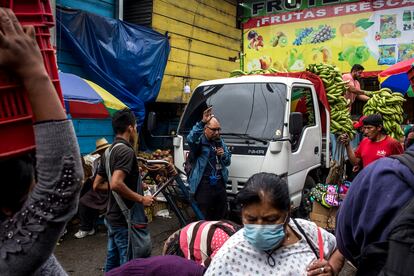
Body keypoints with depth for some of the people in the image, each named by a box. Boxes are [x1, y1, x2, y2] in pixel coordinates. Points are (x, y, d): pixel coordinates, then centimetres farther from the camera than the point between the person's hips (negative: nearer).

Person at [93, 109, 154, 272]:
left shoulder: (109, 151, 10)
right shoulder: (126, 151, -18)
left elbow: (97, 185, 15)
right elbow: (116, 184, -31)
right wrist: (141, 199, -19)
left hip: (112, 217, 9)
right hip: (126, 220, -9)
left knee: (112, 262, 17)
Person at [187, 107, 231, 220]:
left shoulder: (220, 142, 15)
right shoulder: (199, 141, -5)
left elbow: (228, 162, 22)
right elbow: (190, 139, -30)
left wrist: (223, 155, -1)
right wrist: (202, 122, -38)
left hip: (220, 184, 6)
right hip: (204, 185, -6)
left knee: (221, 217, 14)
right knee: (204, 219, -3)